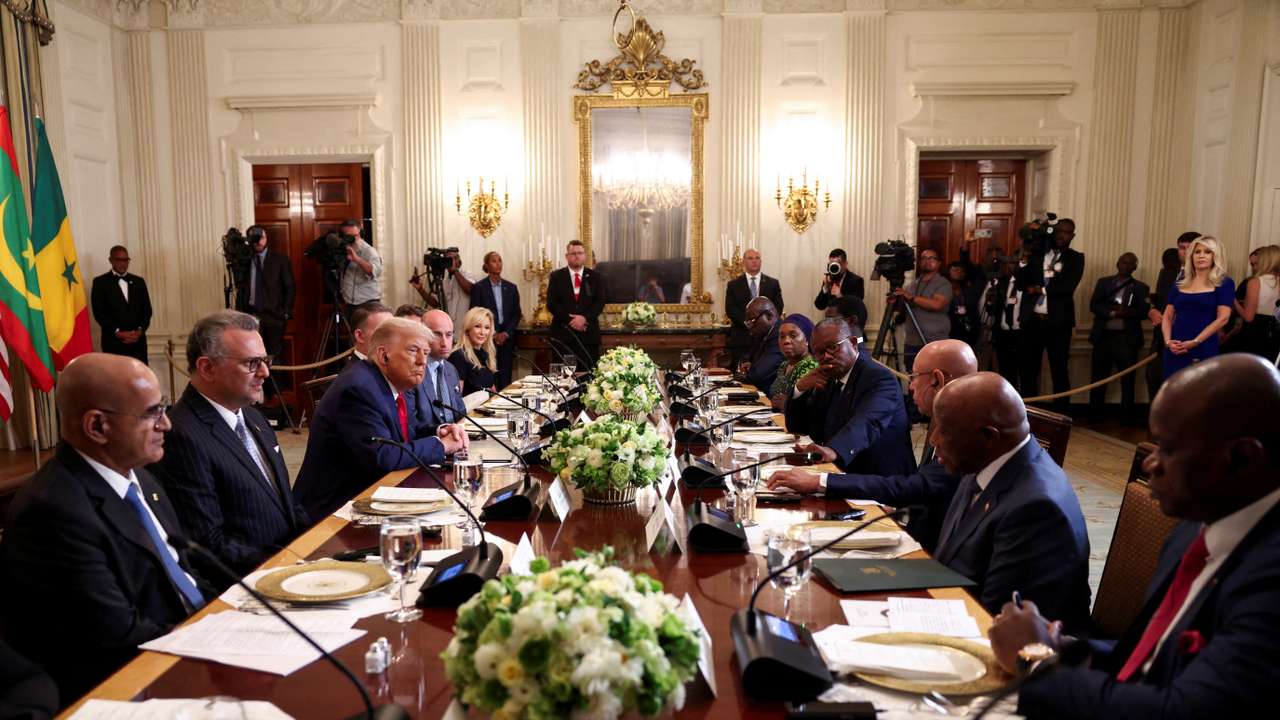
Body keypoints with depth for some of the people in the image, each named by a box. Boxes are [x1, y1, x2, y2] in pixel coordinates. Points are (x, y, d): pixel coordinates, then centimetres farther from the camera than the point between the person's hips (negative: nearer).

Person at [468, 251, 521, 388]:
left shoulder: (511, 288, 11)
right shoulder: (478, 288, 0)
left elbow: (517, 314, 10)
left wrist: (506, 333, -4)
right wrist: (493, 335, -8)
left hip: (507, 339, 3)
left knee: (505, 378, 0)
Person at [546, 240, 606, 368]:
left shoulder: (595, 277, 11)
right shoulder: (556, 277, 8)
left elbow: (600, 302, 2)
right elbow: (551, 303, 0)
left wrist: (584, 317, -13)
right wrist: (570, 320, -11)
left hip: (588, 334, 1)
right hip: (563, 334, -1)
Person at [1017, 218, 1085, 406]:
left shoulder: (1076, 258, 3)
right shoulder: (1036, 254, 9)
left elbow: (1068, 286, -12)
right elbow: (1021, 283, 2)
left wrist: (1040, 289, -12)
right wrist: (1023, 258, -10)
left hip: (1058, 321, -2)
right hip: (1032, 319, 2)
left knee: (1059, 370, 4)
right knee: (1028, 369, 7)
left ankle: (1061, 413, 11)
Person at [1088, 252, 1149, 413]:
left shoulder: (1141, 287, 7)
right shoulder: (1103, 282, 11)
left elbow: (1144, 312, -3)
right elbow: (1093, 305, 1)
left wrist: (1127, 312, -21)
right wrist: (1112, 312, -15)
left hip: (1127, 338, -1)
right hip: (1103, 336, 1)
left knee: (1127, 379, 2)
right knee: (1099, 378, 6)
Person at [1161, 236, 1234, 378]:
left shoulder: (1224, 283, 2)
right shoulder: (1179, 284, 13)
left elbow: (1223, 318, -8)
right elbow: (1167, 317, 12)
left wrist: (1195, 342, -16)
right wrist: (1168, 341, -7)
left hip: (1204, 350, -4)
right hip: (1175, 350, 4)